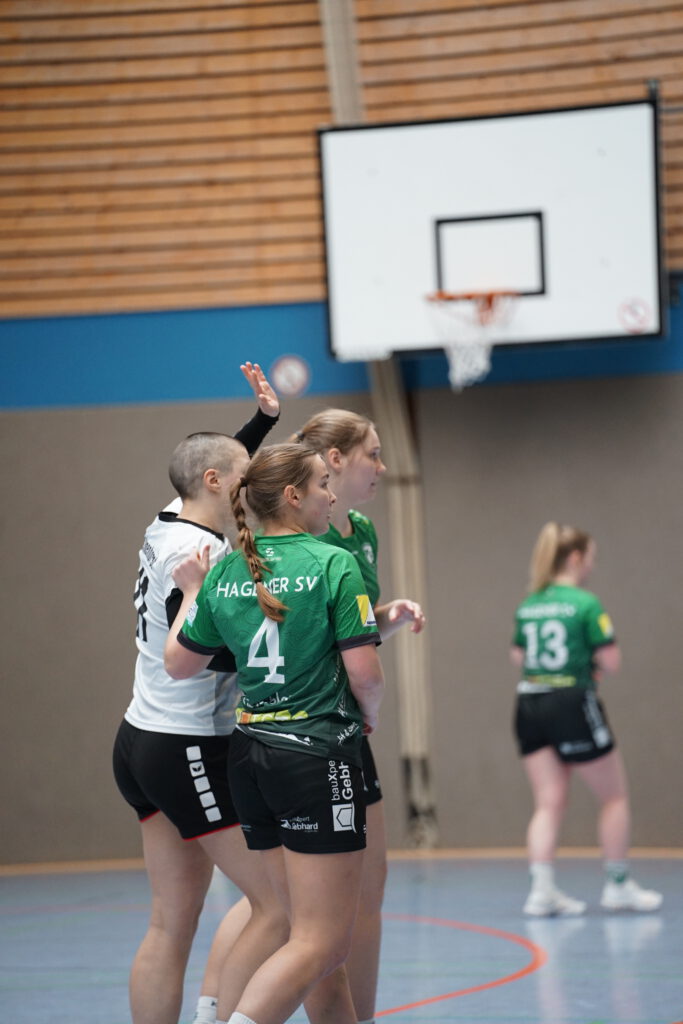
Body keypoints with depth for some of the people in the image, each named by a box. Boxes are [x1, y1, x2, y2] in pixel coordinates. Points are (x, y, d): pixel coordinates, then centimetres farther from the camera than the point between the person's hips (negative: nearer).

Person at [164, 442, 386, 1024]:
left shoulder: (224, 573, 6)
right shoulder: (334, 565, -9)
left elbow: (179, 663, 13)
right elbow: (365, 673, -13)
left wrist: (191, 594, 28)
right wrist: (369, 715, 9)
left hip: (251, 754, 7)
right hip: (319, 755, -7)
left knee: (318, 934, 16)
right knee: (319, 945, -7)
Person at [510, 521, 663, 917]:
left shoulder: (527, 606, 9)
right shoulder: (585, 603, -10)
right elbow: (611, 660, -12)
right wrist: (595, 665, 9)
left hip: (530, 705, 6)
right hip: (572, 703, -6)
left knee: (549, 802, 6)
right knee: (615, 796, 10)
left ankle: (543, 889, -5)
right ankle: (618, 884, 16)